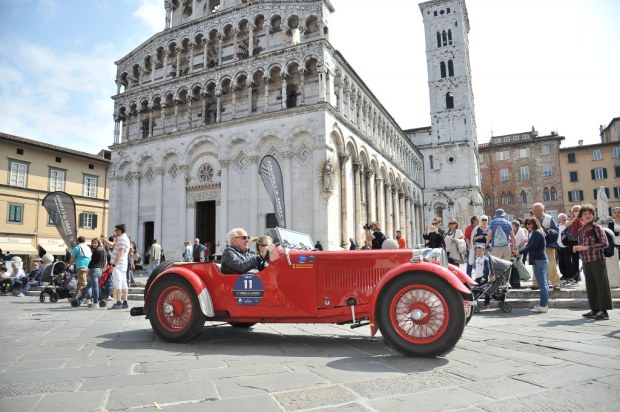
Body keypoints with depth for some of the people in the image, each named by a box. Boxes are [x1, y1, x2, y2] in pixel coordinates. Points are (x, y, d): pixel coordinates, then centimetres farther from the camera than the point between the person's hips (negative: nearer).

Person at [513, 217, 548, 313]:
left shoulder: (536, 233, -11)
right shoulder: (533, 233, 20)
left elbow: (532, 247, -18)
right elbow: (528, 245, 16)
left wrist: (519, 252, -14)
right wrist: (518, 250, 3)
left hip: (539, 261, -11)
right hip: (542, 260, 11)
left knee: (542, 284, -9)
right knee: (543, 284, 12)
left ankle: (543, 306, -8)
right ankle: (544, 304, 18)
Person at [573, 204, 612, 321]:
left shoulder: (596, 227, -3)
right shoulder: (581, 231, 14)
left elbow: (604, 243, -11)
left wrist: (586, 247, -16)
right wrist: (577, 248, 1)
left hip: (597, 260, -6)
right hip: (586, 262, 6)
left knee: (602, 285, -1)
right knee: (590, 286, 10)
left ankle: (603, 310, 3)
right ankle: (595, 309, 18)